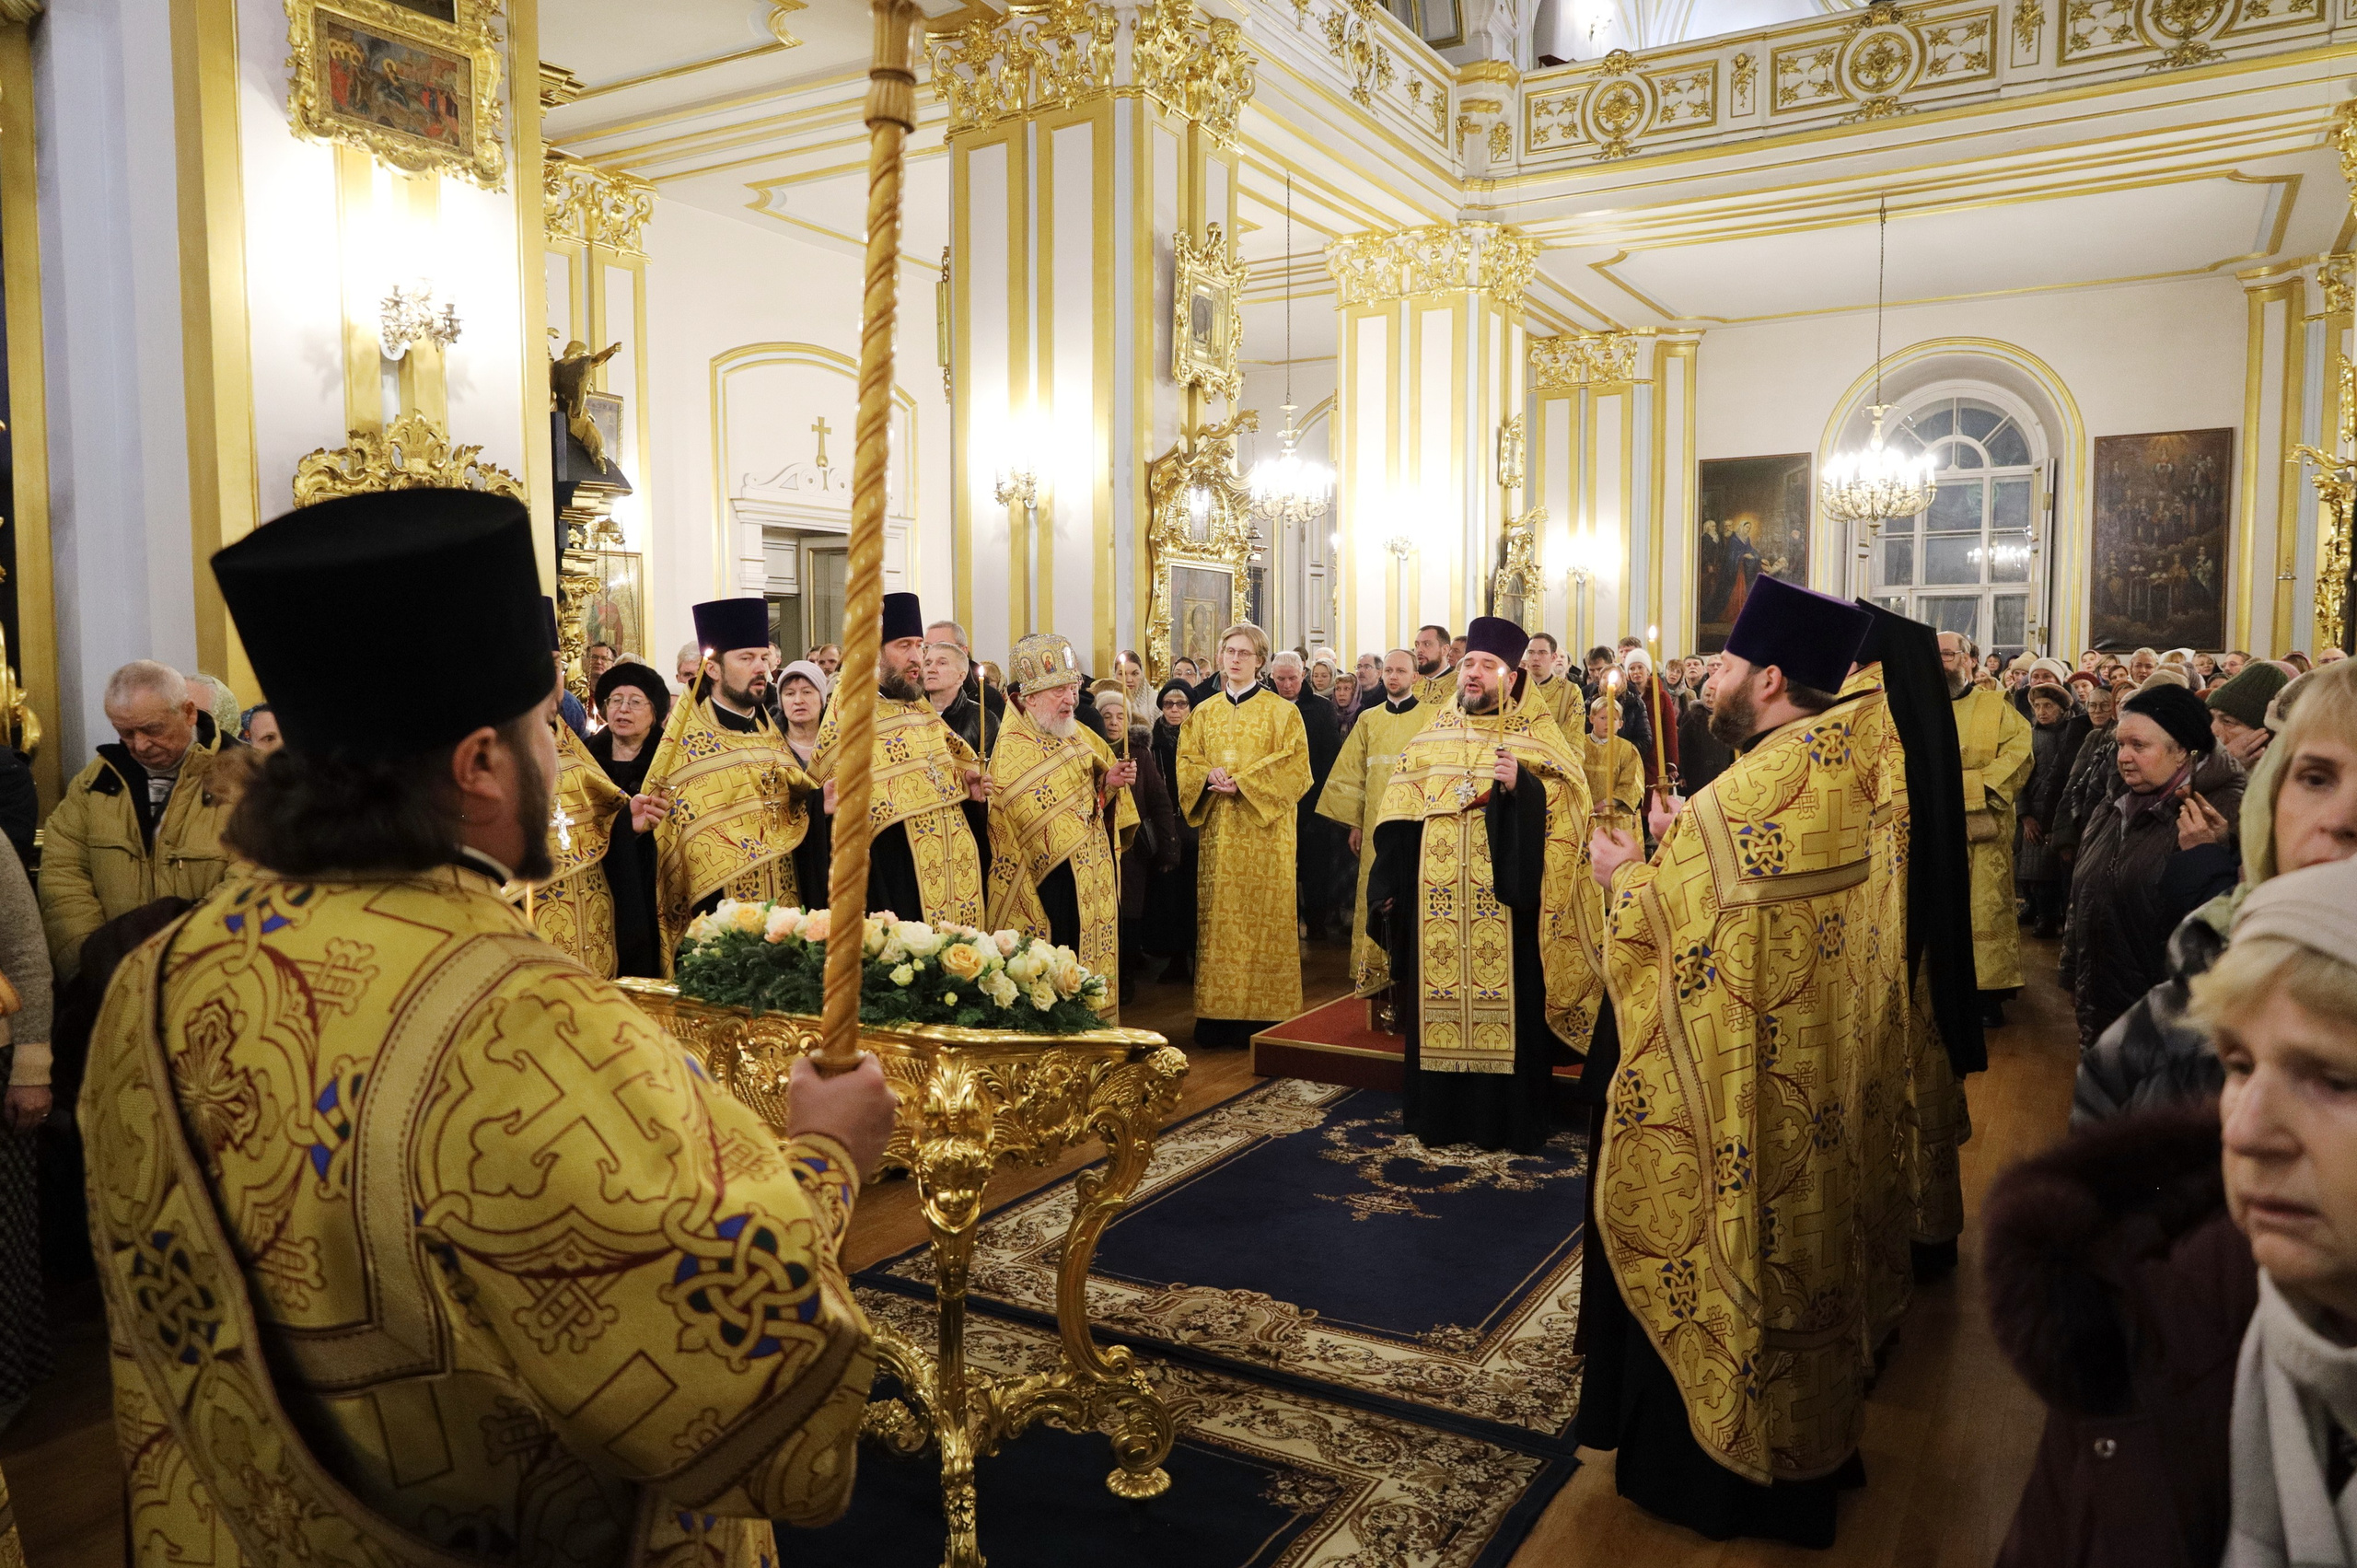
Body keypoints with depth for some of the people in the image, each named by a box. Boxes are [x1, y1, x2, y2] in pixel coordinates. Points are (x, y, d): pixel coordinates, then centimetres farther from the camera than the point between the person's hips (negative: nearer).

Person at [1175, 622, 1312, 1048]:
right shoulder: (1203, 713, 15)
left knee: (1264, 914, -4)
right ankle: (1217, 1013, 5)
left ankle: (1264, 1012, 0)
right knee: (1217, 917, 1)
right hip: (1217, 829, 3)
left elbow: (1293, 765, -5)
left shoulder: (1282, 711, 3)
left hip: (1263, 829, -3)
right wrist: (1209, 775, -10)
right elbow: (1186, 760, 11)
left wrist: (1245, 781, -15)